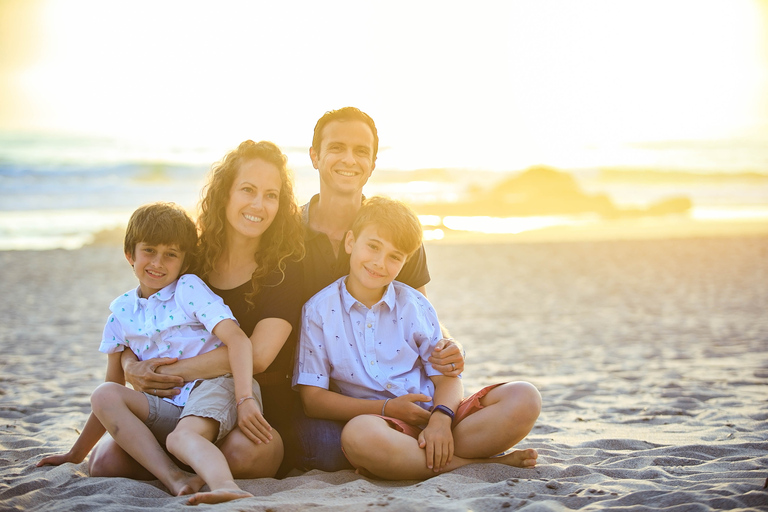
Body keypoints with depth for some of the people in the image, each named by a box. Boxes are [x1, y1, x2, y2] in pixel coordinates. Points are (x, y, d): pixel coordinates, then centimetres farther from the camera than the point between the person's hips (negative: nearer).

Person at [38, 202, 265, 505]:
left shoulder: (189, 289, 1)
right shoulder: (121, 311, 16)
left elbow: (237, 339, -12)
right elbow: (114, 391, 21)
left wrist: (245, 400, -24)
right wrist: (77, 453, 20)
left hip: (214, 384, -5)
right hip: (170, 407, 6)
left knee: (182, 436, -34)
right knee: (103, 396, -16)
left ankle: (226, 488, -68)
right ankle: (174, 479, -35)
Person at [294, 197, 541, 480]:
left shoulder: (415, 306, 9)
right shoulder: (318, 311, 2)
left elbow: (447, 376, 5)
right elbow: (313, 397, -2)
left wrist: (441, 419, -19)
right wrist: (387, 408, -11)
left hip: (433, 415, 3)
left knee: (524, 397, -16)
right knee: (359, 435, -41)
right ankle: (483, 462, -22)